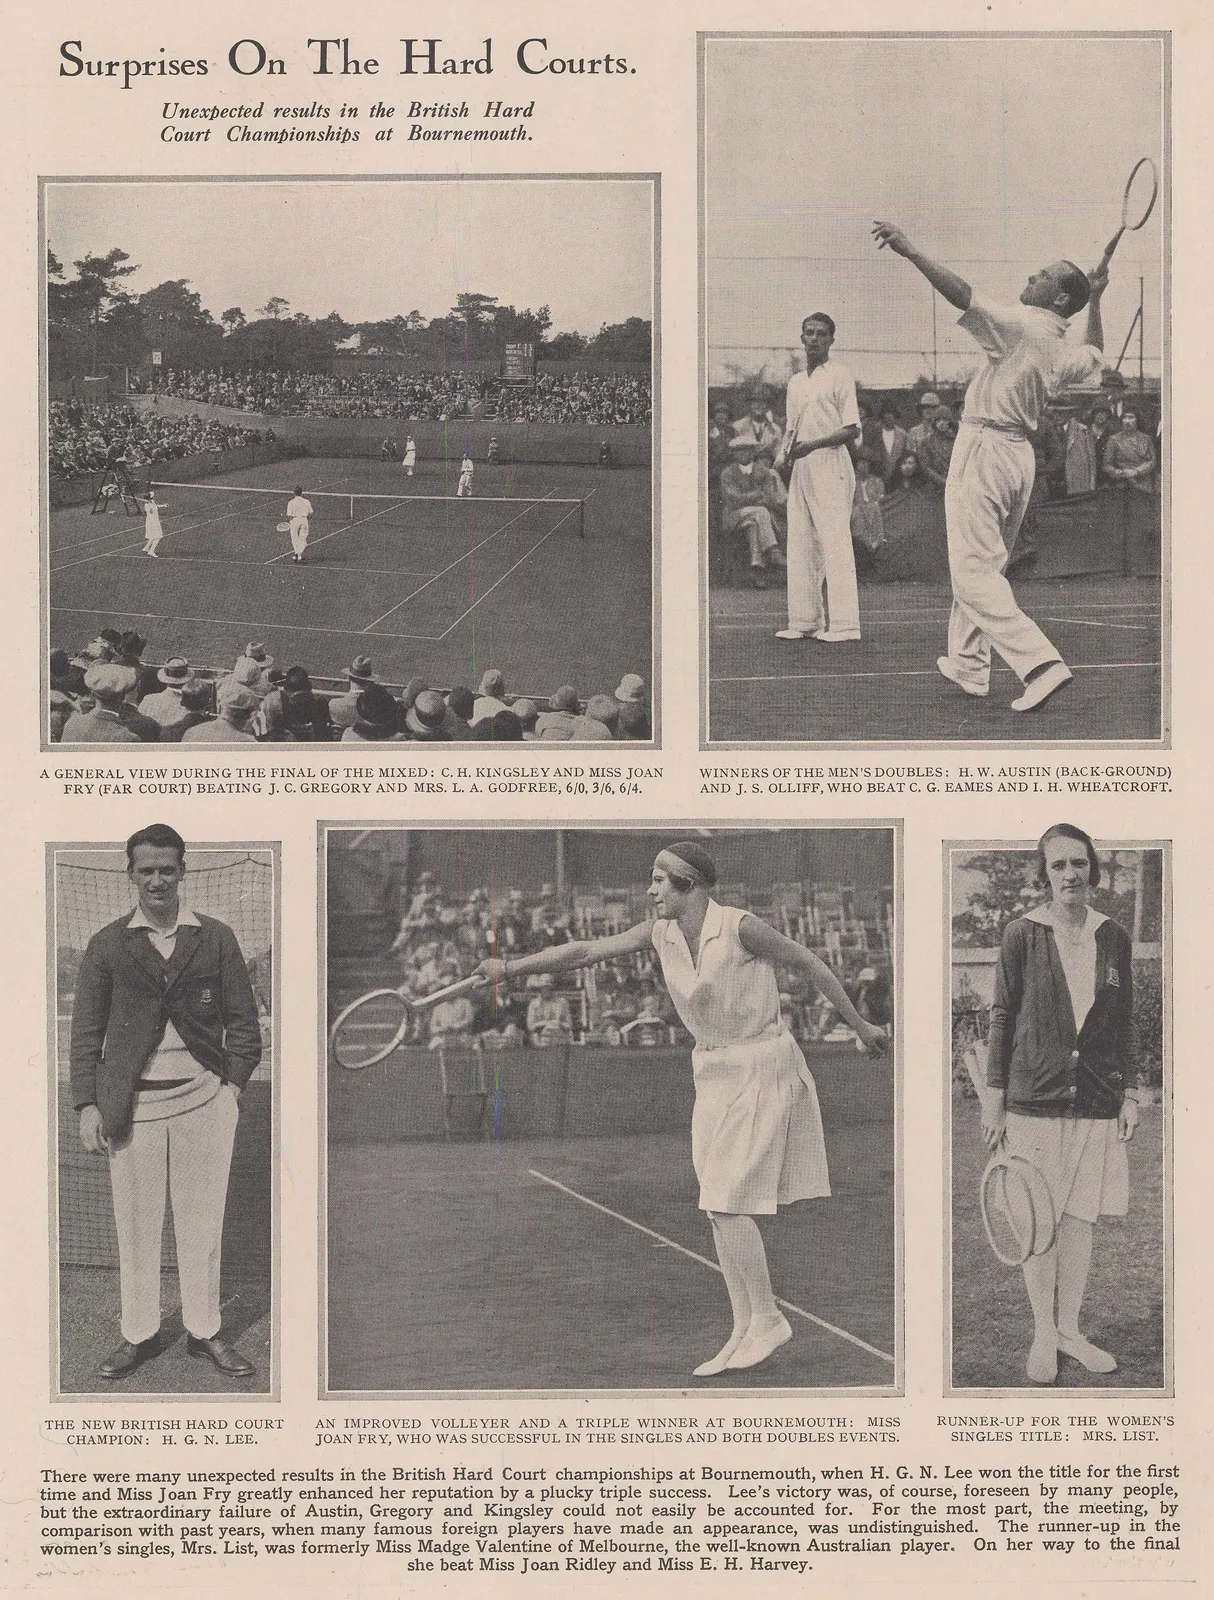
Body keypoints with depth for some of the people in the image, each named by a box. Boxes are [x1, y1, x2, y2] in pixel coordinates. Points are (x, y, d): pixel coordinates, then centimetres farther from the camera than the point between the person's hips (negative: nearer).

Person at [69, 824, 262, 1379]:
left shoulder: (215, 938, 5)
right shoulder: (107, 945, 4)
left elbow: (242, 1019, 8)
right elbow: (86, 1032, 5)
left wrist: (233, 1084, -1)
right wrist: (88, 1105, -1)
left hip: (205, 1099, 0)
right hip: (132, 1105, 0)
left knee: (202, 1222, 7)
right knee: (136, 1225, 5)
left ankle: (205, 1331, 20)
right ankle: (138, 1335, 18)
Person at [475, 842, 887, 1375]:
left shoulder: (739, 927, -17)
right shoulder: (660, 934, 1)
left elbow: (808, 962, -6)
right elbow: (588, 950, 2)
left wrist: (858, 1024, 2)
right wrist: (512, 967, -3)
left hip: (762, 1069, -7)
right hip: (713, 1073, 7)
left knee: (725, 1202, -10)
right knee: (720, 1209, 6)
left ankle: (768, 1318, 4)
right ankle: (744, 1331, 14)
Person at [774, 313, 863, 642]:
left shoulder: (838, 375, -3)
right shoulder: (795, 381, 18)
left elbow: (852, 430, -8)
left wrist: (813, 444, -16)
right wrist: (783, 452, 3)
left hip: (830, 464, -8)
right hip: (801, 468, 8)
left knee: (835, 541, -11)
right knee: (800, 544, 7)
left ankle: (843, 623, -14)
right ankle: (804, 621, 11)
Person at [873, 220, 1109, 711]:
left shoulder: (1020, 326, -13)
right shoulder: (1065, 352, 11)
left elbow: (962, 295, -24)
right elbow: (1096, 355, 36)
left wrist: (910, 251, -25)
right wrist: (1095, 302, 36)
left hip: (984, 446, -9)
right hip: (1020, 454, 9)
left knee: (973, 572, -11)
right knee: (983, 568, 19)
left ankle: (1040, 663, -22)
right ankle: (969, 666, 26)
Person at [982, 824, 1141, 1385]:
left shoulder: (1113, 938, 6)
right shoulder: (1022, 934, -3)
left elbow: (1124, 1023, 12)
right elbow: (1002, 1017, 0)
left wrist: (1129, 1094, 10)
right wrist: (994, 1097, -2)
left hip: (1095, 1102, 3)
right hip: (1034, 1099, -3)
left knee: (1080, 1217, 7)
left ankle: (1069, 1330, 18)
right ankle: (1043, 1334, 14)